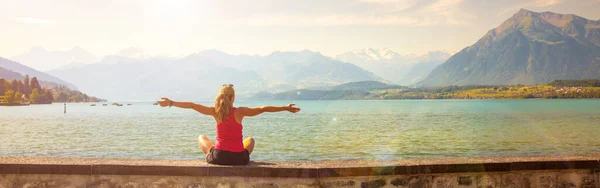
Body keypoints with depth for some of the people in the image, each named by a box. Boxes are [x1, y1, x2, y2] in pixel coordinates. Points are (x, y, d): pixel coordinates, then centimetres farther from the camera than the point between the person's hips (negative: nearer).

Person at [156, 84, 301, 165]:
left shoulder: (215, 111, -6)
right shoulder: (240, 112, -9)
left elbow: (192, 105, -6)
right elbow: (263, 109, -13)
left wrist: (171, 103, 2)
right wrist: (285, 108, -9)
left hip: (218, 157, 1)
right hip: (239, 159, -1)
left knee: (201, 138, 31)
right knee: (250, 140, 34)